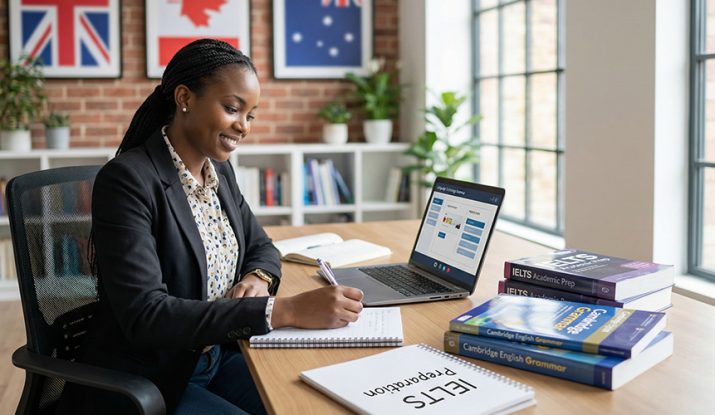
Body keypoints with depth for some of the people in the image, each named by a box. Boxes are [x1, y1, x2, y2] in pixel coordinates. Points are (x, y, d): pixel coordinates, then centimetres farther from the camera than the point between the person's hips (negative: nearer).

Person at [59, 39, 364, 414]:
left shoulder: (219, 170, 4)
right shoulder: (127, 179, -19)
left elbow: (262, 248, 16)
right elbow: (144, 316, -26)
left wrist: (258, 278, -9)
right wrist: (284, 310, -32)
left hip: (219, 357, 7)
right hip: (142, 384, -6)